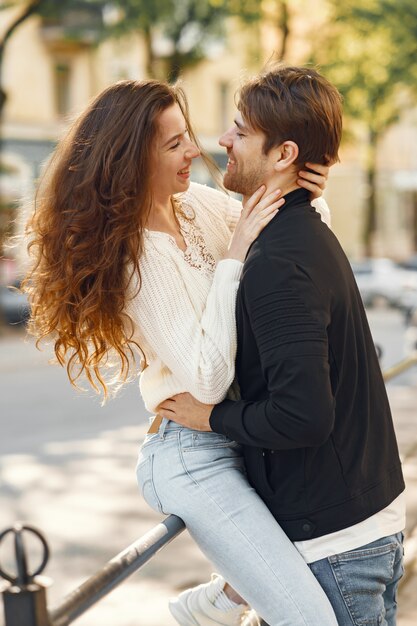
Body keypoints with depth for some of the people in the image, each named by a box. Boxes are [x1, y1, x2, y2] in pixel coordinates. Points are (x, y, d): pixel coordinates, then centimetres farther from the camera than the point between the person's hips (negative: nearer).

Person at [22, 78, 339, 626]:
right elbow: (209, 379, -25)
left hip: (240, 438, 8)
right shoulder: (138, 261, -19)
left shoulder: (200, 203, 1)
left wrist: (306, 197, -6)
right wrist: (231, 256, -23)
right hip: (193, 459, -8)